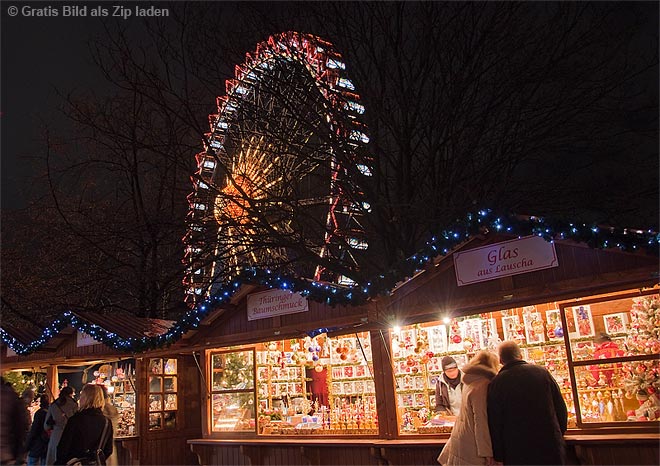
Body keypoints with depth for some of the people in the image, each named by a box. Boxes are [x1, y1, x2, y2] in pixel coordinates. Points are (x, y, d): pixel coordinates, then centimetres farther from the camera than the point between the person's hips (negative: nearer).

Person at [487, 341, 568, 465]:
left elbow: (494, 423, -8)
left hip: (517, 454, -2)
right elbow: (561, 409, 6)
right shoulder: (542, 372, -1)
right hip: (551, 449, 2)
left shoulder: (496, 383, -9)